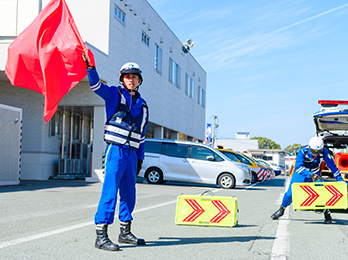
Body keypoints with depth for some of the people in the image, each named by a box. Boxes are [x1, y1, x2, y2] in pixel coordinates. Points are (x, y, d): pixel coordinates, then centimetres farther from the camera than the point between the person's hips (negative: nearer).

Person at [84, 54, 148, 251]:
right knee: (110, 191, -11)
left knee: (129, 193, 11)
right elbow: (96, 85, -15)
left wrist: (140, 157, 18)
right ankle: (101, 236, -10)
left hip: (131, 153, 6)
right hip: (116, 150, -6)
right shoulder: (115, 94, 3)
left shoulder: (142, 105, 18)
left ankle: (125, 232, 22)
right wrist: (90, 67, -32)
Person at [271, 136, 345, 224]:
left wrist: (340, 179, -12)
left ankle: (327, 214, -3)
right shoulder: (303, 151, -29)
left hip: (315, 175, 1)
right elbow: (298, 167, -36)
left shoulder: (324, 152, -22)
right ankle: (281, 209, 17)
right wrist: (310, 175, -49)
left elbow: (332, 166, -11)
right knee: (290, 193, -9)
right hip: (301, 174, -1)